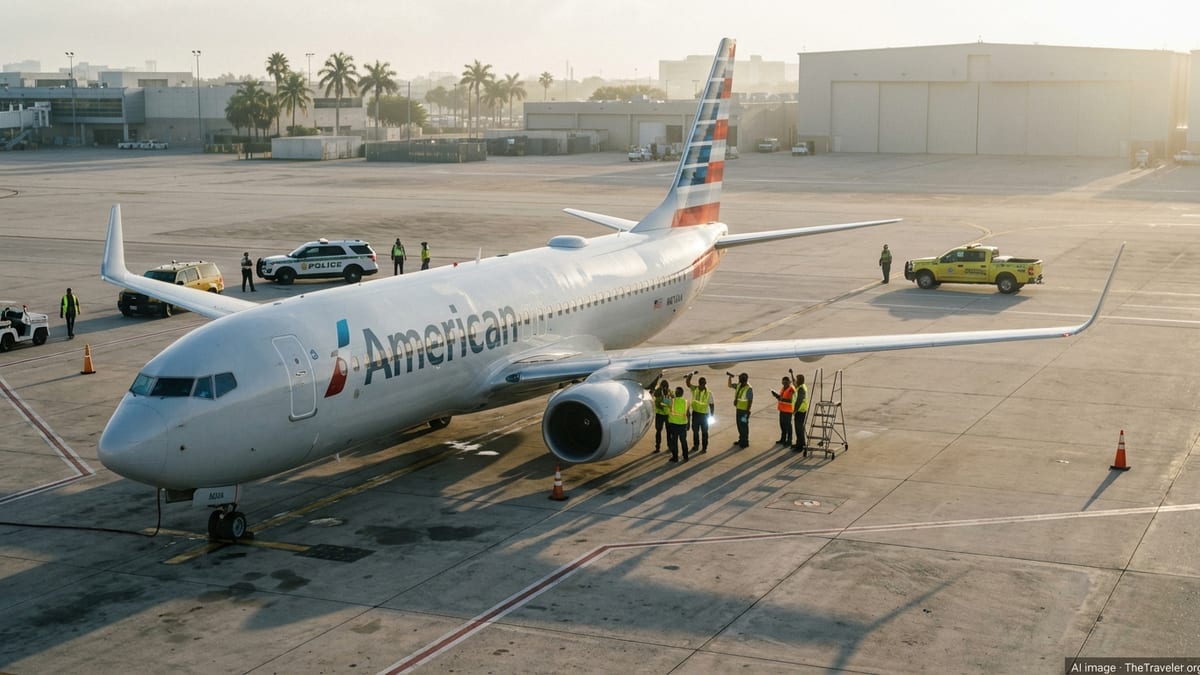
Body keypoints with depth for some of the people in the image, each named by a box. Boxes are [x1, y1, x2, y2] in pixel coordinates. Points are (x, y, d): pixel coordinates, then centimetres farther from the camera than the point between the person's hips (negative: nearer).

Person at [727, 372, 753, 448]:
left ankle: (745, 442, 12)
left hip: (744, 410, -8)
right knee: (739, 425, 17)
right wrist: (730, 377, 1)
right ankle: (741, 439, 31)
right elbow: (730, 385, 18)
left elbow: (750, 401, -19)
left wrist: (747, 412, -20)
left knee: (744, 426, 1)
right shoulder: (738, 385, 4)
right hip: (738, 409, 8)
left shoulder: (749, 389, -19)